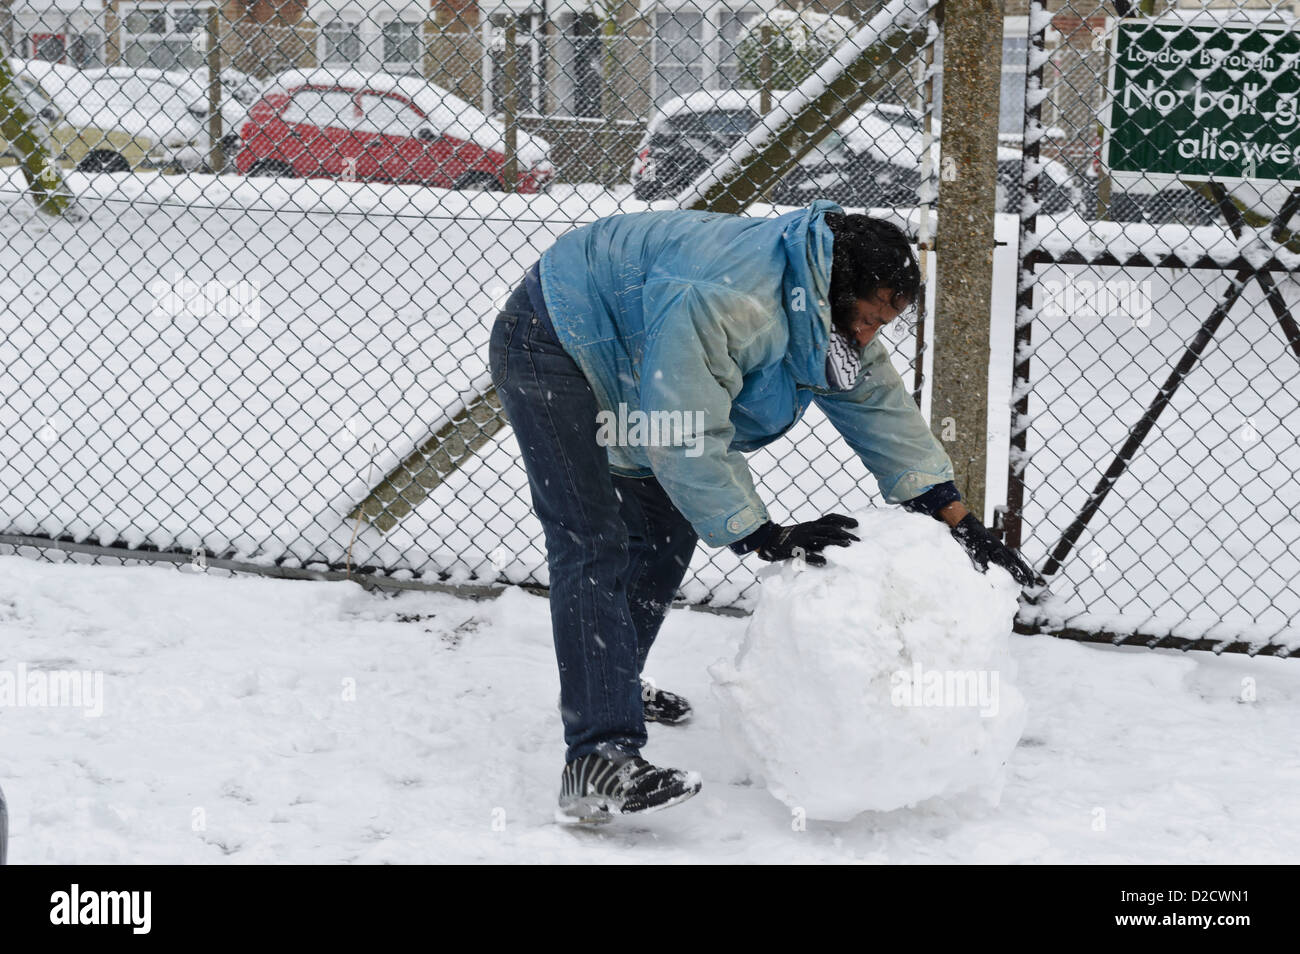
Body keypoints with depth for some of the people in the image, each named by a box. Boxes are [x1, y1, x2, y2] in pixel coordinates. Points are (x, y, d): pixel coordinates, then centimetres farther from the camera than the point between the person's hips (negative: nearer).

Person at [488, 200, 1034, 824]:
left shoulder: (829, 312, -5)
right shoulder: (722, 303, -36)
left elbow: (881, 410, 0)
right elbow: (690, 442, -35)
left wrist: (958, 521, -4)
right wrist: (768, 539, -32)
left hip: (620, 363, 10)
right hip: (548, 347, -10)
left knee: (667, 526, 13)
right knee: (594, 547, -20)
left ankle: (611, 685, 32)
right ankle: (599, 761, -29)